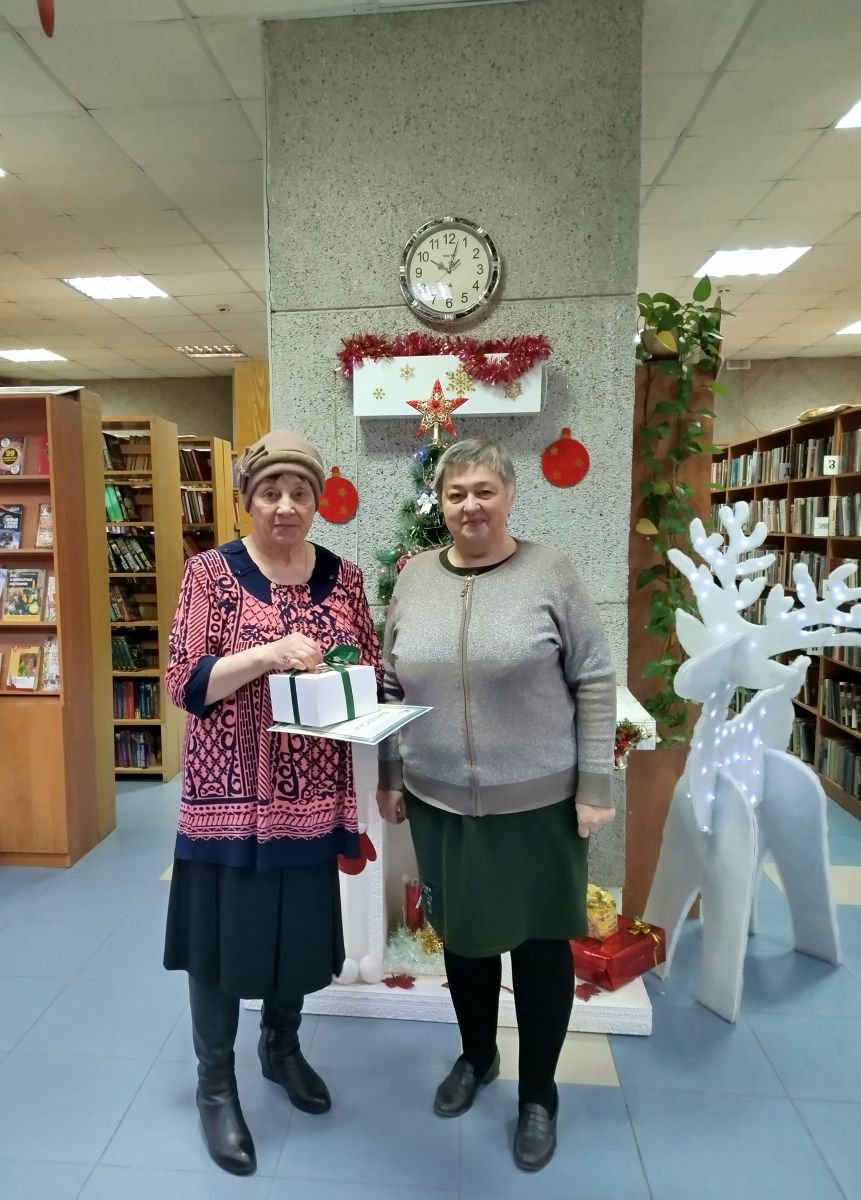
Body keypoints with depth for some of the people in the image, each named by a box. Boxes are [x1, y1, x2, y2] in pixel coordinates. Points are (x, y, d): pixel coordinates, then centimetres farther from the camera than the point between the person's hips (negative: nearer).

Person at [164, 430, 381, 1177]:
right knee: (222, 934, 10)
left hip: (312, 792, 4)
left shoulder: (343, 577, 3)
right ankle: (216, 1085, 35)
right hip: (231, 792, -3)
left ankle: (282, 1046, 46)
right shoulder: (212, 572, -6)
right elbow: (184, 682, -12)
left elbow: (373, 674, 8)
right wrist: (268, 654, -26)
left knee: (303, 928, 18)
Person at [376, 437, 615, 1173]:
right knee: (463, 934, 20)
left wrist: (595, 787, -10)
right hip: (441, 803, 3)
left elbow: (595, 683, -7)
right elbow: (392, 688, 7)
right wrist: (390, 777, 6)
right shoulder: (415, 578, 2)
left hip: (538, 804, -3)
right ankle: (476, 1055, 48)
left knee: (540, 941, 13)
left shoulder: (550, 573, -8)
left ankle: (539, 1093, 37)